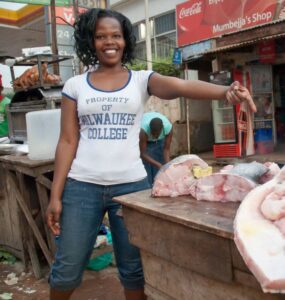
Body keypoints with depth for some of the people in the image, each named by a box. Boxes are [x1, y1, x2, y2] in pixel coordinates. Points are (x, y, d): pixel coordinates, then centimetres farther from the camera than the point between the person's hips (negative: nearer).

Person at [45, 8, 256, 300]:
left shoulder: (141, 80, 3)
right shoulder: (75, 85, 5)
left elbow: (182, 87, -15)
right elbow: (67, 141, 2)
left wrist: (225, 91, -35)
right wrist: (55, 194, -2)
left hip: (131, 184, 0)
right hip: (81, 186, 1)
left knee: (133, 268, 11)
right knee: (67, 268, 11)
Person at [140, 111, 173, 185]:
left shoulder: (168, 127, -34)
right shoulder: (143, 129, -41)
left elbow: (166, 149, -21)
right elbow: (143, 153, -32)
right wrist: (158, 164, -39)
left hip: (160, 141, 2)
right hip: (144, 140, -2)